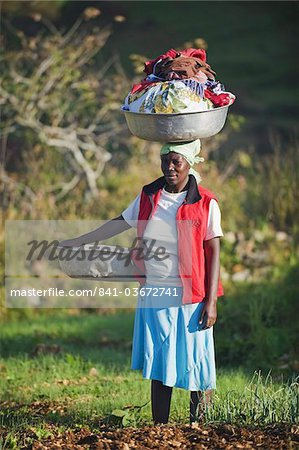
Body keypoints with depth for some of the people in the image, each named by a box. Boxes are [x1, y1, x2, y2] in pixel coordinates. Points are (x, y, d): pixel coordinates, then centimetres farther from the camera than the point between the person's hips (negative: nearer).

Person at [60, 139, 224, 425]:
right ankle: (159, 427, 9)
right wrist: (78, 241, 15)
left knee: (193, 361, -1)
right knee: (159, 366, 5)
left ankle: (197, 423, 16)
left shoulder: (205, 203, -4)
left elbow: (213, 252, -5)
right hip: (154, 296, 4)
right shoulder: (148, 197, 8)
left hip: (190, 297, -3)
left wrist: (211, 302, -10)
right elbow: (120, 224, 16)